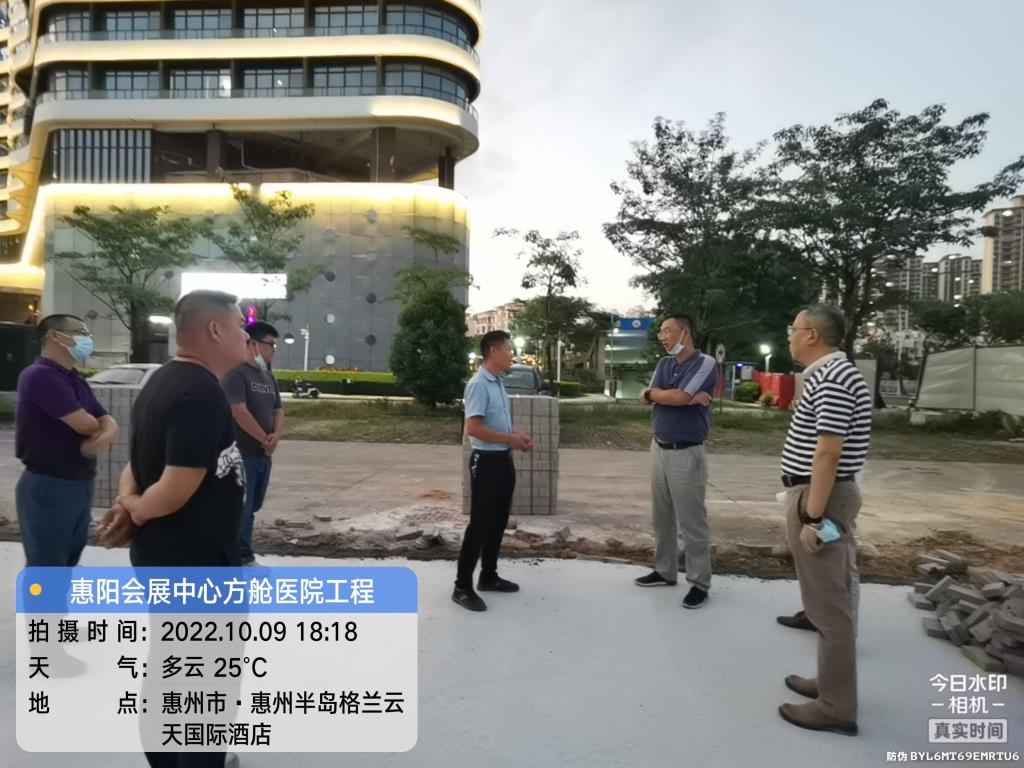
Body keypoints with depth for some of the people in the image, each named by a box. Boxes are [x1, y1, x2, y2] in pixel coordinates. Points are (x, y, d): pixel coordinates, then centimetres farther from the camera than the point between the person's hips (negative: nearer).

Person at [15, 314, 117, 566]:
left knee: (67, 563, 19)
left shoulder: (78, 382, 13)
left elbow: (109, 422, 9)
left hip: (81, 485, 9)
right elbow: (84, 424, -23)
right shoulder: (40, 376, -16)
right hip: (48, 487, -9)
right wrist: (98, 429, 2)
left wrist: (105, 437, -15)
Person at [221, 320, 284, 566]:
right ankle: (243, 559, 8)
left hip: (263, 454, 8)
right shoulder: (235, 373, -12)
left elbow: (278, 410, 15)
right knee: (241, 509, -1)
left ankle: (240, 556, 26)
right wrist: (265, 439, -11)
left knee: (251, 508, 15)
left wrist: (276, 435, -5)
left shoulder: (268, 376, 14)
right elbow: (239, 412, -20)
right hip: (241, 454, -8)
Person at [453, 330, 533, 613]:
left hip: (503, 460, 9)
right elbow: (473, 428, -24)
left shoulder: (499, 384, 12)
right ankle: (462, 587, 7)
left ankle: (489, 577, 30)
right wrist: (510, 439, -17)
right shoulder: (479, 384, -17)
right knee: (480, 524, -4)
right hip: (486, 461, -9)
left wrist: (519, 436, 5)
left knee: (498, 522, 16)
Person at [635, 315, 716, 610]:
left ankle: (699, 583, 11)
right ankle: (665, 571, 27)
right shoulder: (664, 364, 11)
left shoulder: (705, 364, -9)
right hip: (659, 448, 7)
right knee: (662, 516, 14)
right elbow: (646, 398, -1)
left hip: (687, 453, -7)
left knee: (691, 521, -1)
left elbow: (680, 397, -20)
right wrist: (683, 398, -14)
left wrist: (654, 393, -1)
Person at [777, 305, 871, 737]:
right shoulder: (831, 375, 14)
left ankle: (836, 707, 9)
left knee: (827, 604, -2)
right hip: (823, 495, 11)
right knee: (829, 598, 19)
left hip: (820, 499, -11)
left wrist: (812, 517, -22)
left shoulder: (831, 380, -19)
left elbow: (828, 454, -24)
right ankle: (832, 682, 32)